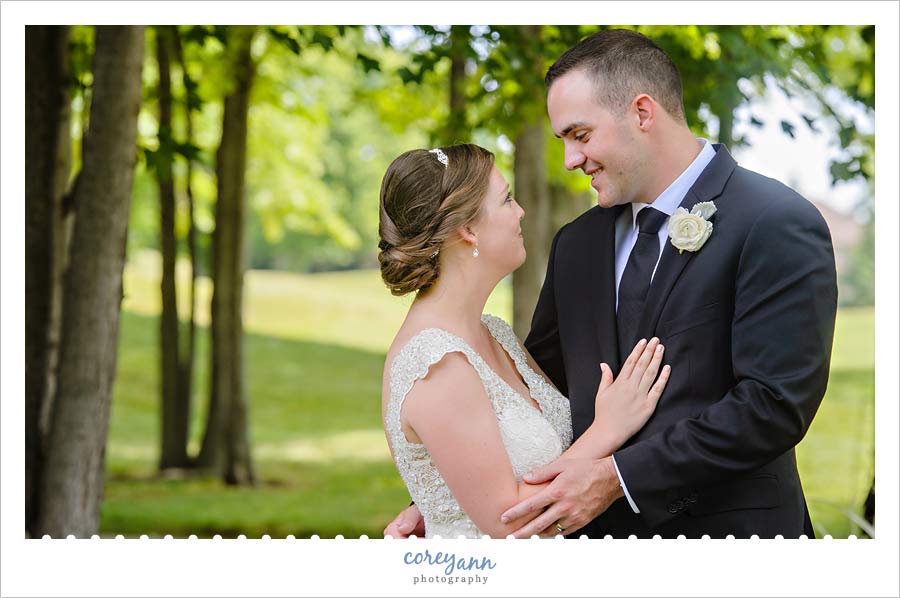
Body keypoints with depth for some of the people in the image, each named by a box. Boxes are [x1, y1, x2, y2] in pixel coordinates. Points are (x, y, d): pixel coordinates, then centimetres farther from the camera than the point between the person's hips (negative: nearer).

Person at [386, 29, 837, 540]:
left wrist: (617, 477, -20)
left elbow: (775, 402, -19)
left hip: (724, 524, -6)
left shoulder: (778, 225, -12)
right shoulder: (578, 244, 9)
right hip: (600, 528, 6)